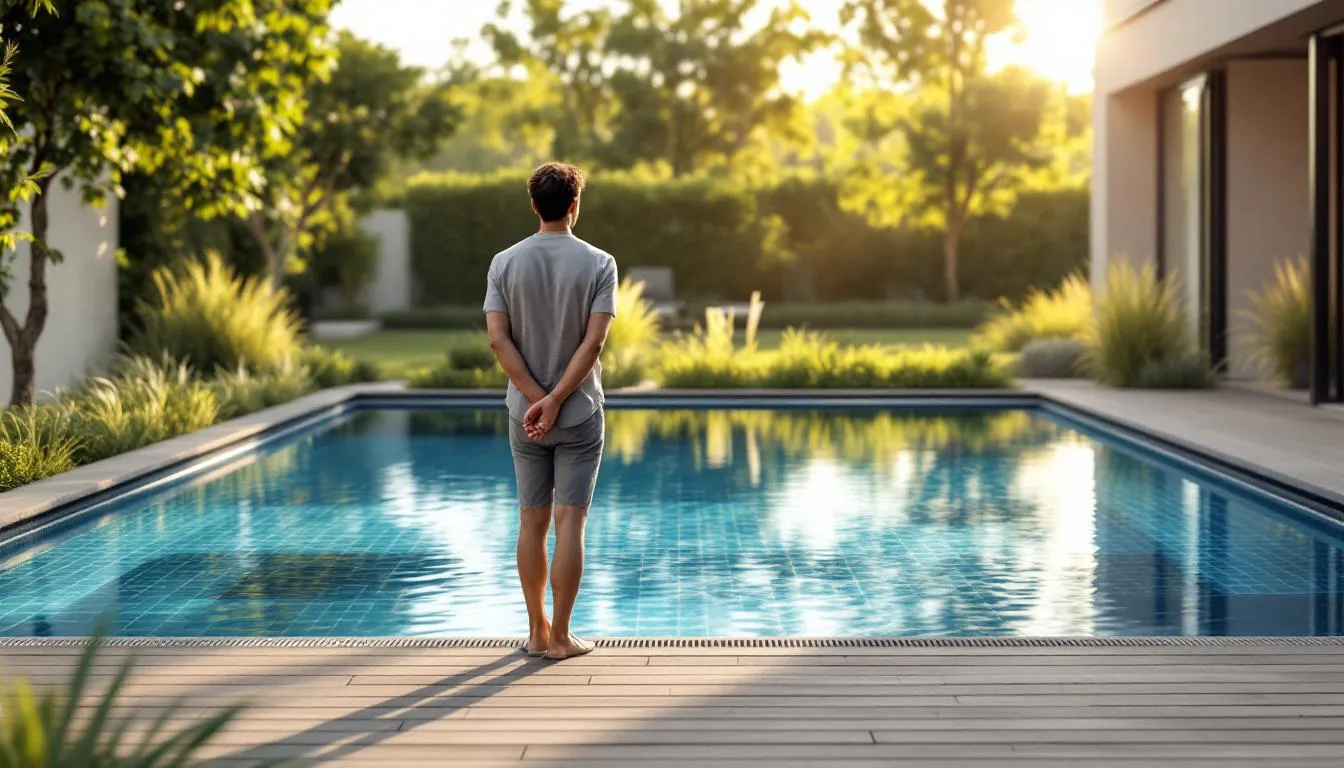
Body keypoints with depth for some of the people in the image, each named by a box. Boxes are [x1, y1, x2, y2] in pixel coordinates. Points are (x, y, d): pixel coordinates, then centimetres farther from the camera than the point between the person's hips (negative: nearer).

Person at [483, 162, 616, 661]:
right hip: (580, 414, -3)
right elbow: (594, 342, -16)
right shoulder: (598, 264, -7)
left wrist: (537, 399, -10)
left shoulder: (505, 263, 0)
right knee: (570, 522, 0)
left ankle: (537, 632, 17)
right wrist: (555, 402, -15)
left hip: (525, 414, 3)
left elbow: (498, 340, -9)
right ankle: (560, 637, 3)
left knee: (532, 522, 10)